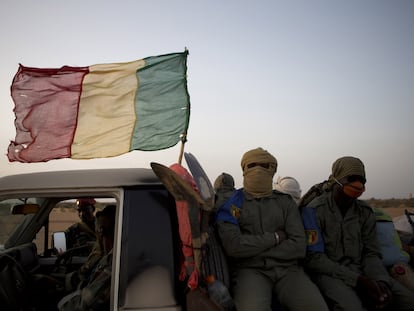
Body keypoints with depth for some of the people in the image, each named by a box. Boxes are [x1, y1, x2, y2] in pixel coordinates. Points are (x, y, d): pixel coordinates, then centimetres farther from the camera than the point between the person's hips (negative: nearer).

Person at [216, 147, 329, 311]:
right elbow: (233, 246, -9)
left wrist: (252, 252, -5)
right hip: (250, 269, -3)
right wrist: (275, 237, -3)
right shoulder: (231, 203, 6)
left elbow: (298, 246, 1)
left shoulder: (286, 202, 14)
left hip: (288, 268, 3)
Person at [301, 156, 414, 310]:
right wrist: (358, 280, -19)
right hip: (329, 273, -5)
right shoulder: (314, 210, -9)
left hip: (360, 271, 6)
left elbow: (371, 253, 8)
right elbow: (313, 257, -13)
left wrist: (381, 281, -15)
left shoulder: (365, 211, 8)